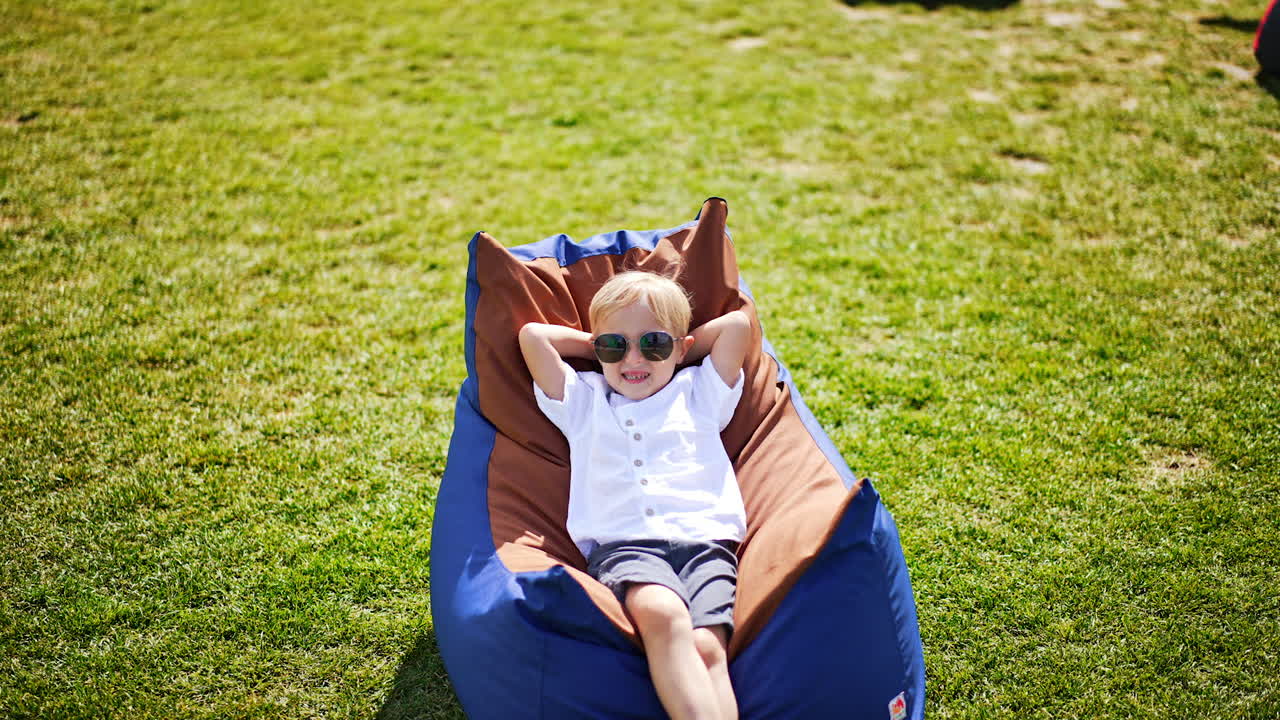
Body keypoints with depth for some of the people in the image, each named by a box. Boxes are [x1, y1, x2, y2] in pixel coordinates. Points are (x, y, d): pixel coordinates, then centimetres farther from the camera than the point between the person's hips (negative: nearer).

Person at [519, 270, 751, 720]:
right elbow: (533, 335, 24)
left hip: (703, 537, 1)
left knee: (707, 647, -29)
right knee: (660, 614, -37)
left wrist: (677, 354, 32)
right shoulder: (583, 401, 29)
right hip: (621, 544, -1)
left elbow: (737, 324, 22)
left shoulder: (698, 393, 29)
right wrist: (599, 346, 32)